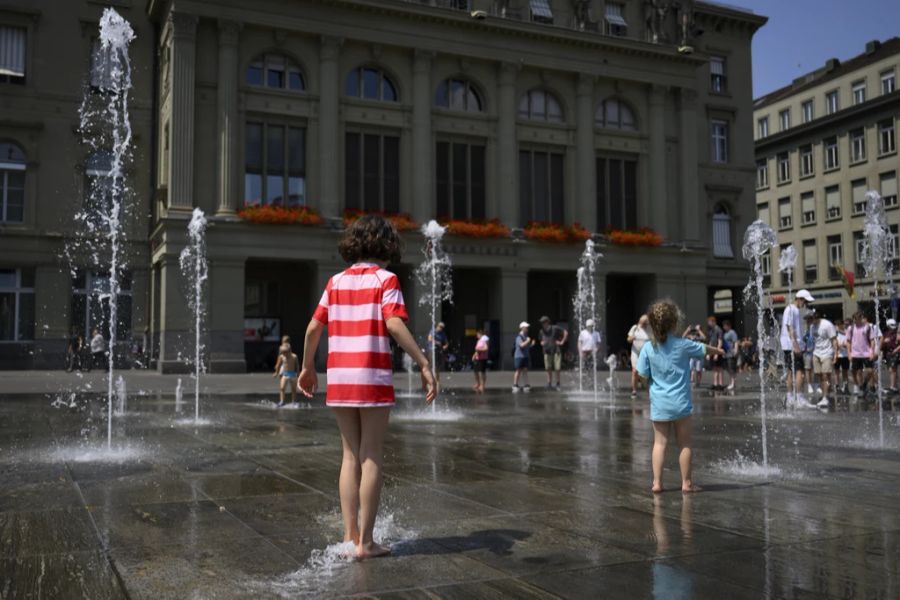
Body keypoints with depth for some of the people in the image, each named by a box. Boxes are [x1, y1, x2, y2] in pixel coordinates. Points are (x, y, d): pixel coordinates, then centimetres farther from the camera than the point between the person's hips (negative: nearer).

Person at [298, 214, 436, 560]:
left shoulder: (336, 281, 11)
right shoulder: (385, 279, -3)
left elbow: (313, 328, 8)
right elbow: (395, 324, -17)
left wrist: (308, 367, 20)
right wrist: (424, 364, -17)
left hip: (339, 379, 5)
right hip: (372, 377, -4)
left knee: (351, 456, 13)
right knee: (371, 458, 3)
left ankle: (350, 536, 14)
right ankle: (365, 541, 6)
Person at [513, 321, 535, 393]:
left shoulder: (526, 337, 14)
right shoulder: (519, 337, -12)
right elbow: (522, 345, -24)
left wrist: (532, 344, 4)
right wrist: (527, 341, -14)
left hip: (526, 356, 7)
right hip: (519, 356, -7)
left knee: (525, 370, 6)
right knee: (519, 371, -3)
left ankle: (526, 385, 7)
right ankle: (515, 385, 3)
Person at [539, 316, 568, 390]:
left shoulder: (555, 328, -5)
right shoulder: (542, 331, 7)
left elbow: (565, 332, 0)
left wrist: (562, 342, -3)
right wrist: (542, 343, -2)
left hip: (556, 351, -3)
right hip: (547, 352, 4)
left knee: (557, 368, -4)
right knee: (548, 369, 3)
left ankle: (558, 383, 9)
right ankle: (549, 384, 8)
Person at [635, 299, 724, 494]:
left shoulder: (648, 348, -6)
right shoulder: (683, 345, -6)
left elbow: (643, 373, -1)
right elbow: (704, 349, 12)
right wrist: (718, 350, 32)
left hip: (659, 404, 1)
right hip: (680, 403, -1)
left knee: (660, 442, 7)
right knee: (684, 443, 8)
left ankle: (657, 482, 5)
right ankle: (686, 483, 14)